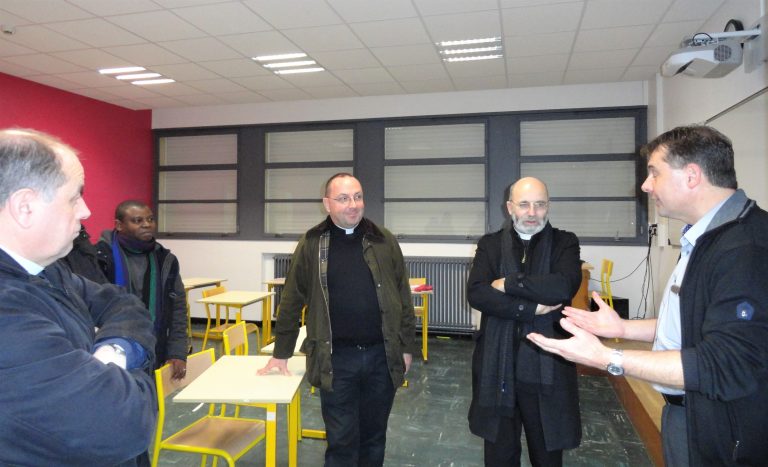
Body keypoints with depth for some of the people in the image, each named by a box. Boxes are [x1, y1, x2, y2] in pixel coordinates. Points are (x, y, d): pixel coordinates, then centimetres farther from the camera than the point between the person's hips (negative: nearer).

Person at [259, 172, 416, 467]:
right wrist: (281, 353, 5)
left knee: (374, 436, 17)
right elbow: (292, 301, 2)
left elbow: (403, 297, 5)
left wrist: (406, 347, 4)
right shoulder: (312, 245, -3)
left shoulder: (384, 241, 1)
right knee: (342, 440, 7)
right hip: (336, 358, -2)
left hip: (381, 355, 2)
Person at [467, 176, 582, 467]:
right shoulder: (490, 244, 4)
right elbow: (476, 293, -12)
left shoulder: (565, 243, 2)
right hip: (497, 367, 1)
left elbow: (564, 286, -18)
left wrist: (509, 283, -13)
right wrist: (531, 309, -18)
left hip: (547, 367, 0)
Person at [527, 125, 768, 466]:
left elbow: (726, 368, -30)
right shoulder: (705, 238, 8)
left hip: (719, 439, -9)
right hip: (684, 413, 9)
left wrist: (606, 358, -29)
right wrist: (623, 328, 6)